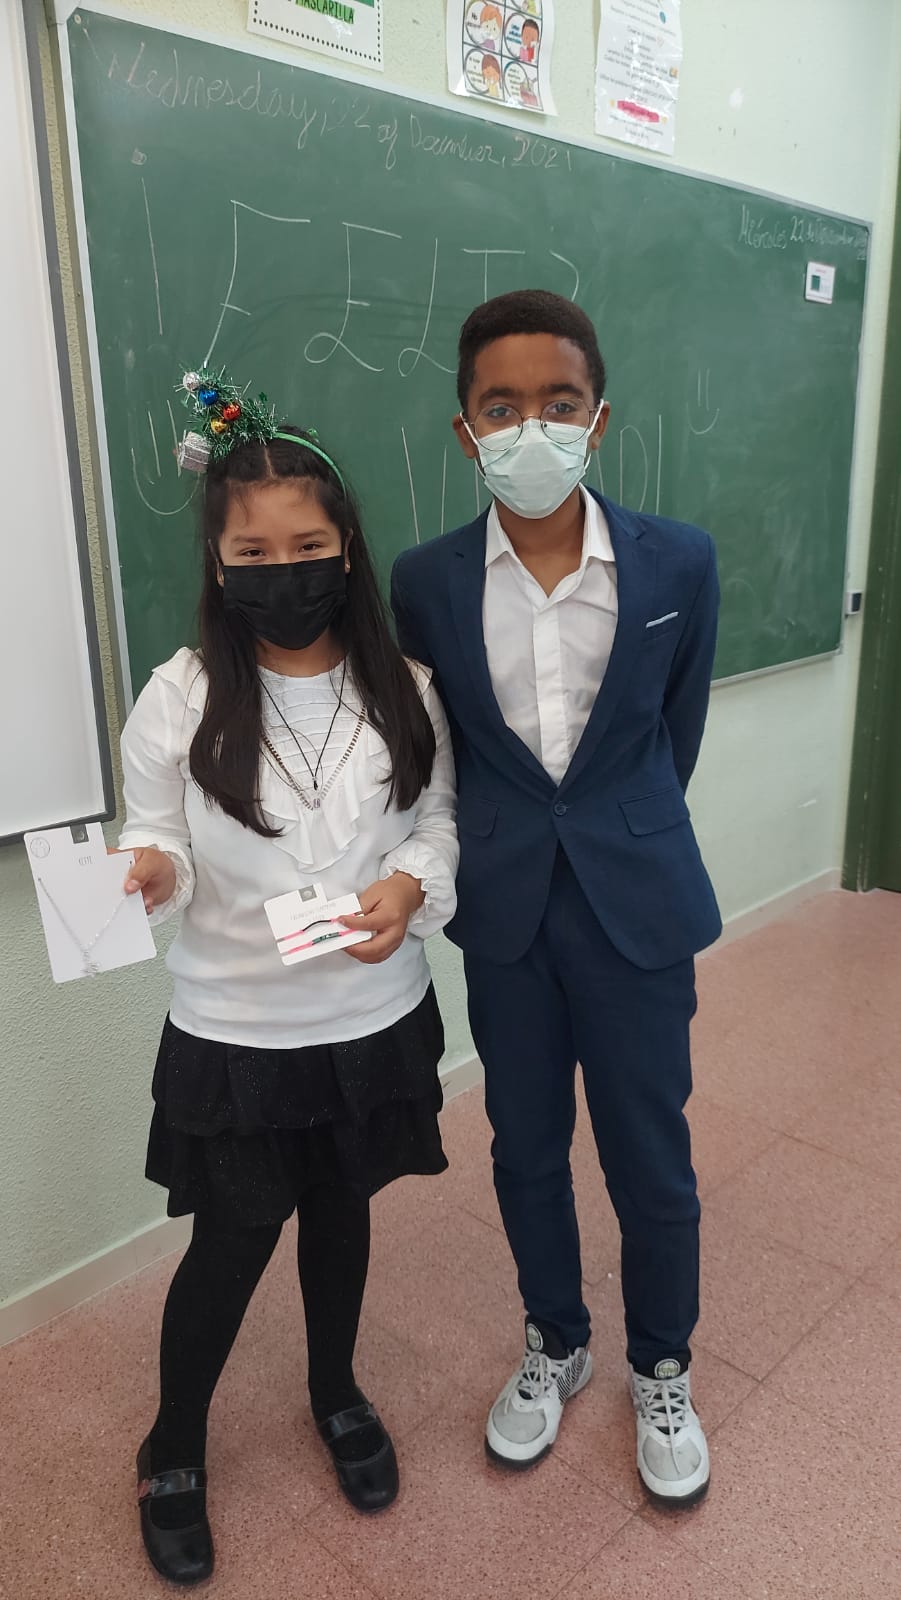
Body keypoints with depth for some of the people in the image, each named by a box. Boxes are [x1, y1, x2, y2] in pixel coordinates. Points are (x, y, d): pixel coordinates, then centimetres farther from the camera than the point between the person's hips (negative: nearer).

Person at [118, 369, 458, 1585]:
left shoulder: (401, 689, -7)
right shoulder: (180, 700, -13)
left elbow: (438, 820, 1)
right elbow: (159, 844, -7)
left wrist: (409, 886, -19)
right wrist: (150, 875, -29)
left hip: (373, 1018, 2)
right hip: (235, 1031, -2)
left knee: (341, 1211, 23)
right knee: (233, 1243, 13)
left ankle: (336, 1390, 53)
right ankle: (173, 1450, 44)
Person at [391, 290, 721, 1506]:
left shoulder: (679, 563, -8)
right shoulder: (426, 582, -6)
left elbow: (678, 731, 5)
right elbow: (431, 749, 6)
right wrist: (492, 850, 8)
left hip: (638, 906, -1)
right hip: (504, 913, 2)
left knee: (651, 1159, 11)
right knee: (526, 1149, 17)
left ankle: (661, 1371, 40)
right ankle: (555, 1347, 44)